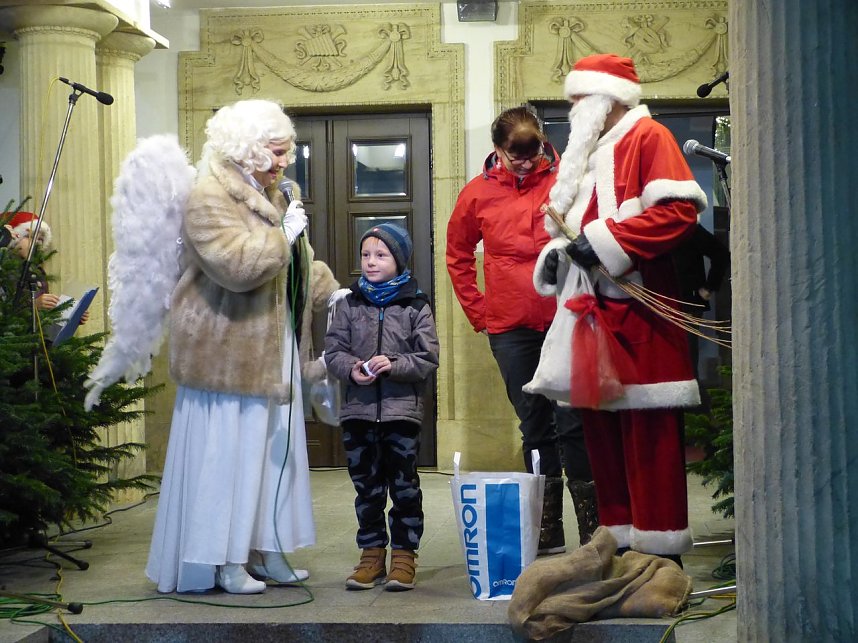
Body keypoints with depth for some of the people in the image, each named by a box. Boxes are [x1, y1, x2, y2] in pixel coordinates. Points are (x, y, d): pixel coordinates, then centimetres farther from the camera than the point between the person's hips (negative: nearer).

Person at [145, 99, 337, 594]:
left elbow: (297, 261, 28)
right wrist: (284, 235, -18)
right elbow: (237, 266, -27)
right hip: (227, 352, -9)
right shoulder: (210, 200, -14)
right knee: (227, 450, -4)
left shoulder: (267, 196, 17)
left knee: (273, 449, 11)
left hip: (270, 350, 9)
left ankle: (265, 550, 19)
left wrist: (332, 292, 18)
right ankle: (223, 561, 4)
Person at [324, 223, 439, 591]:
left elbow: (427, 358, -4)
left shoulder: (416, 306, 0)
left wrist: (393, 365, -18)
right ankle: (372, 553, 20)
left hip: (401, 409, -2)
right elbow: (333, 350, 4)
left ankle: (404, 554, 14)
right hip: (358, 409, 2)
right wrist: (351, 369, -15)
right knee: (366, 486, 9)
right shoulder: (350, 304, 7)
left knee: (404, 485, 3)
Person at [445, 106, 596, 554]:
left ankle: (592, 529, 2)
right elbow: (458, 257, 16)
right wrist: (478, 311, 9)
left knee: (572, 423, -5)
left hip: (566, 320, -2)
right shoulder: (478, 194, 4)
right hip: (510, 329, 3)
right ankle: (548, 534, 18)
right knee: (535, 428, 10)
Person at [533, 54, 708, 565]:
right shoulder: (586, 152, 23)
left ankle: (661, 553, 0)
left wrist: (603, 241, -18)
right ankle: (619, 540, 18)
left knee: (649, 436, -6)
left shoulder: (647, 138, -3)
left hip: (640, 314, -8)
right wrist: (558, 249, 7)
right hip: (593, 313, 9)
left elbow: (680, 209, -16)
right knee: (602, 430, 10)